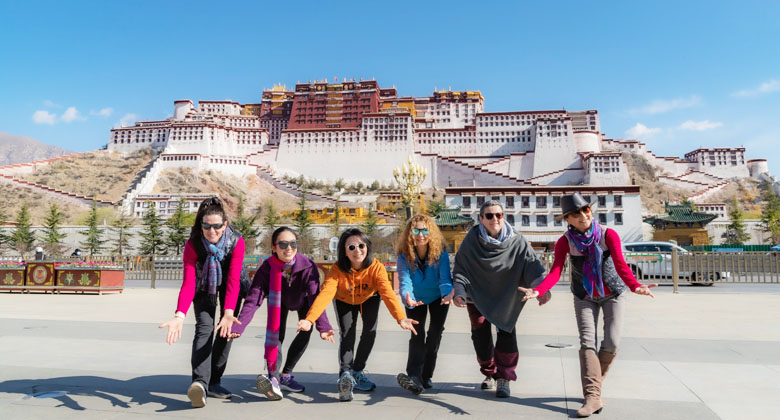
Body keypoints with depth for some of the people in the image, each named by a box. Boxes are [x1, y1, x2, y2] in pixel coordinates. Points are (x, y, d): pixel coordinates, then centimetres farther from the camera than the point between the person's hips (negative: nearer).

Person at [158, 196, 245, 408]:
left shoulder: (237, 242, -32)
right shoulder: (193, 244, -30)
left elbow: (233, 281, -37)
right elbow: (188, 283, -36)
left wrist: (229, 313, -50)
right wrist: (179, 315, -50)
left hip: (229, 284, 1)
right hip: (204, 284, -1)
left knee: (226, 329, -2)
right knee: (204, 327, -19)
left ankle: (214, 382, 10)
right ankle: (200, 383, -31)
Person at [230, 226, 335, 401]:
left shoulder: (308, 266, -38)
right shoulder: (267, 268, -35)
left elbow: (316, 298, -45)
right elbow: (253, 299, -40)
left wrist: (323, 326, -60)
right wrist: (238, 326, -55)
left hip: (302, 300, 0)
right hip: (280, 301, 0)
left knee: (305, 332, -8)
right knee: (276, 334, -17)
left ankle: (286, 375, 7)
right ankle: (273, 376, -24)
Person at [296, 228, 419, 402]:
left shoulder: (376, 267, -35)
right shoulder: (337, 269, -36)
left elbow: (388, 293, -47)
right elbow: (325, 293, -49)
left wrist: (401, 317, -64)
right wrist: (309, 319, -65)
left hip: (369, 299, 1)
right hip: (344, 301, -1)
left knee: (370, 332, -11)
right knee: (346, 335, -18)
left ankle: (357, 372, 10)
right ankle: (345, 375, -24)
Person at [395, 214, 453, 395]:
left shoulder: (440, 253, -28)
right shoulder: (404, 255, -28)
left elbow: (445, 278, -38)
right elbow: (405, 281, -39)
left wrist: (448, 293, -61)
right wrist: (407, 298, -61)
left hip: (437, 298, 0)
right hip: (416, 299, 0)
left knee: (435, 333, -2)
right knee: (417, 334, -11)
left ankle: (426, 376, 11)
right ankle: (414, 376, -23)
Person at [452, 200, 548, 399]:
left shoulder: (516, 242, -16)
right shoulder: (471, 240, -17)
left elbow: (532, 265, -23)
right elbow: (461, 269, -13)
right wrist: (459, 292, -26)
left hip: (505, 297, 0)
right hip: (477, 295, 1)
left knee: (506, 333, -7)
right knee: (480, 335, 5)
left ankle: (504, 378, 7)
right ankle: (490, 373, 26)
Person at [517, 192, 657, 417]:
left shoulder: (609, 235, -18)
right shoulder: (564, 242, -16)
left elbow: (621, 266, -27)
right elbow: (555, 272, -25)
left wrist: (635, 287, -48)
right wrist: (538, 291, -45)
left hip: (613, 294, 0)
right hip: (585, 297, 1)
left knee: (611, 343, -10)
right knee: (587, 342, -13)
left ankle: (594, 383, 15)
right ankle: (593, 396, -13)